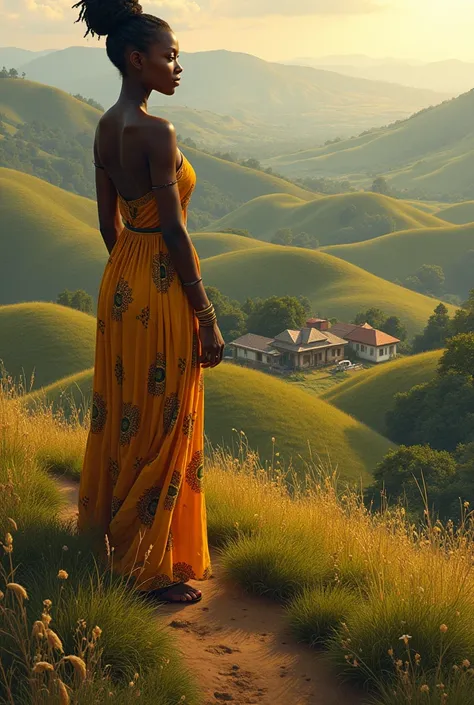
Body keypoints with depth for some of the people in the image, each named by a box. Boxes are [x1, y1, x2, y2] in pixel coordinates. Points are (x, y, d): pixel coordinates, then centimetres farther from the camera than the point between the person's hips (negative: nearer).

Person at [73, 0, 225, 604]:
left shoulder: (106, 128, 7)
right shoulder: (156, 131, -20)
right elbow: (173, 232, -20)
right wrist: (206, 319, -15)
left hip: (120, 284, 9)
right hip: (162, 288, -9)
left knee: (120, 417, 20)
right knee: (162, 427, 3)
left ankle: (108, 536, 38)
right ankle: (151, 566, 16)